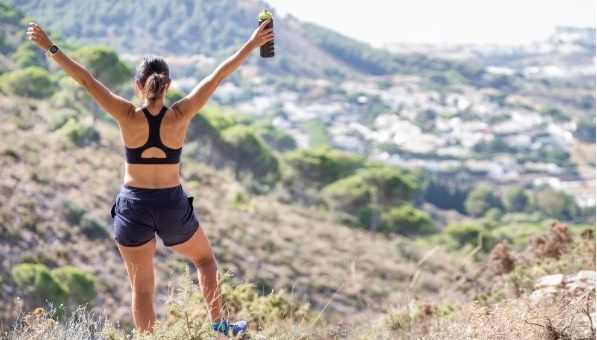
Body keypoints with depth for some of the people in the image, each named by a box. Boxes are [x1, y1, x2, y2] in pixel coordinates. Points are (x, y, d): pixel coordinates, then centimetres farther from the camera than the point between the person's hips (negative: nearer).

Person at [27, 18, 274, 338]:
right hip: (173, 206, 0)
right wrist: (252, 44, -8)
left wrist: (50, 48, -8)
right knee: (204, 259, 27)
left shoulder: (128, 117, -13)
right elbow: (218, 75, -10)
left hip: (134, 208, 0)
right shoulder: (180, 115, -13)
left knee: (141, 288, 11)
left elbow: (86, 80, -12)